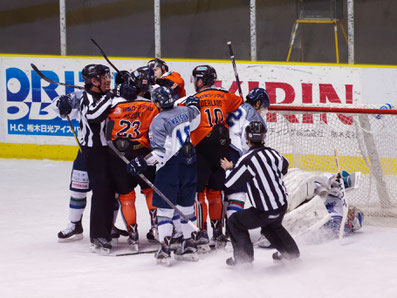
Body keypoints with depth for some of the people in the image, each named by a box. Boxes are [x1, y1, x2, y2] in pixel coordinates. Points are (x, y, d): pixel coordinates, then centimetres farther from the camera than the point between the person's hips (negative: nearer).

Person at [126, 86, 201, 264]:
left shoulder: (159, 122, -15)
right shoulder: (185, 112, 4)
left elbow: (161, 152, -22)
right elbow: (193, 122, 29)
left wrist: (143, 162, -23)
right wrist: (194, 106, 46)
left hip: (170, 167, -7)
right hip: (189, 163, 7)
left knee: (164, 206, -3)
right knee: (187, 205, 15)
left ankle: (165, 248, -13)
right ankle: (190, 245, 19)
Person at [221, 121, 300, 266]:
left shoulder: (247, 160, -21)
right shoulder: (271, 153, -2)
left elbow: (229, 182, -13)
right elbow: (284, 168, 19)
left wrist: (228, 168, 8)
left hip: (265, 212, -7)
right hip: (282, 204, 7)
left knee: (235, 222, 11)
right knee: (272, 225, 37)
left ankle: (243, 256, 12)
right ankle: (290, 251, 46)